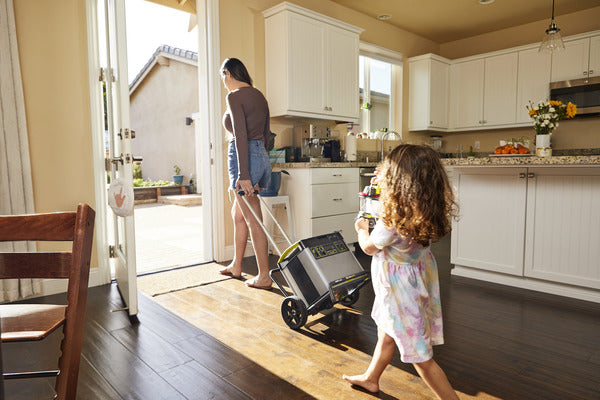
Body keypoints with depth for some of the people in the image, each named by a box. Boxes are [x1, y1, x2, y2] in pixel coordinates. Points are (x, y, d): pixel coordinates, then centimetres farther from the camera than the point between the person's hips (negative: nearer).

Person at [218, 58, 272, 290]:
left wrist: (244, 175, -20)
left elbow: (241, 136, -18)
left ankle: (264, 277, 7)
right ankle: (236, 266, 31)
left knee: (253, 221, -2)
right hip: (262, 156, 9)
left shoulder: (235, 96, -9)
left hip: (244, 157, -9)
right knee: (238, 214, 20)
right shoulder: (259, 96, 17)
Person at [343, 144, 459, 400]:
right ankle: (371, 378, 50)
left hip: (400, 287, -9)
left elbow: (369, 247, -12)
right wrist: (385, 186, 10)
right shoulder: (428, 210, -10)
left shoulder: (391, 220, -32)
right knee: (386, 335, 28)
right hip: (417, 276, 9)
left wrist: (362, 228, 7)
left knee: (420, 356, 6)